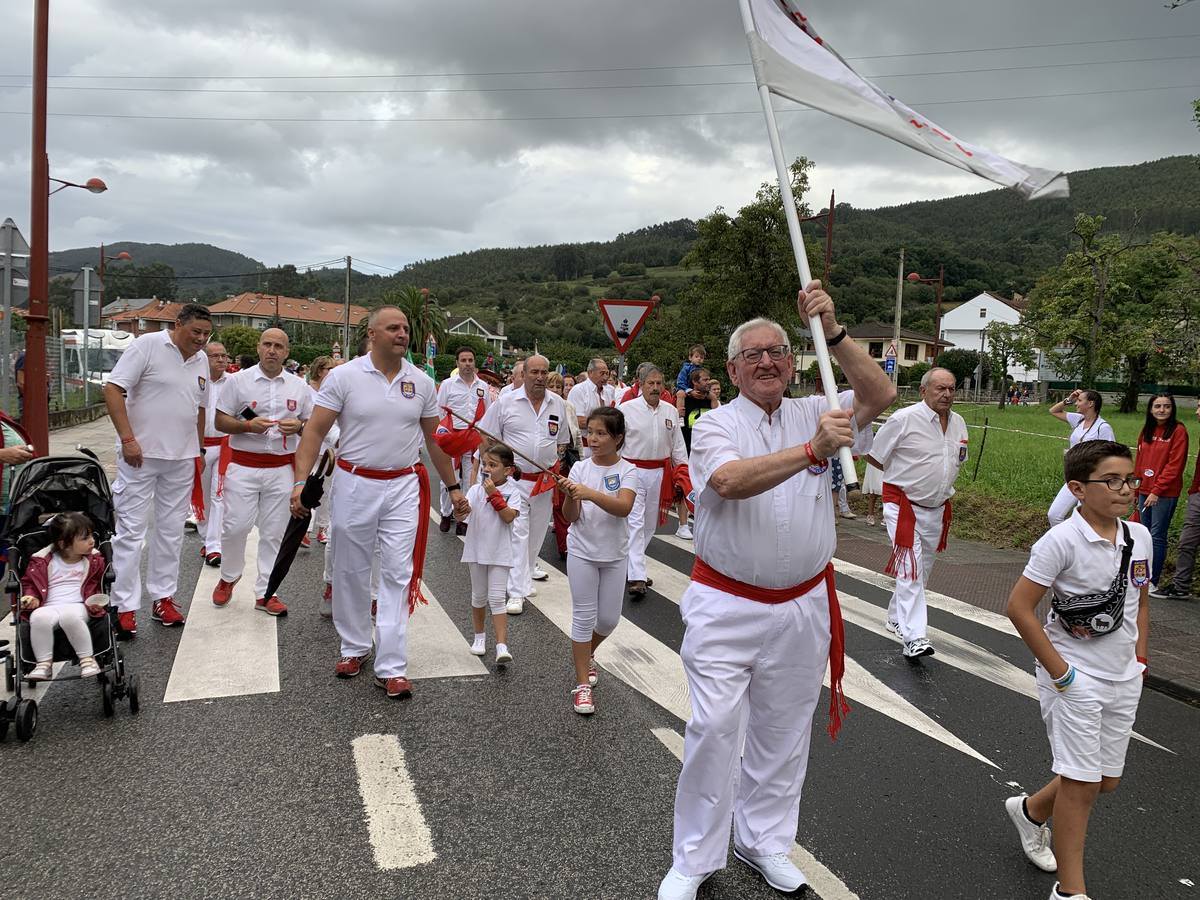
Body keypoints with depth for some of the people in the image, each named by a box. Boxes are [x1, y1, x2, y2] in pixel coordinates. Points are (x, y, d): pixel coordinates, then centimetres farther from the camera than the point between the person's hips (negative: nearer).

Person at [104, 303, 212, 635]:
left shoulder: (201, 361, 11)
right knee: (131, 529, -2)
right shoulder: (147, 346, -9)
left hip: (181, 458, 6)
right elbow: (113, 389, -13)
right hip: (140, 455, -6)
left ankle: (163, 598, 20)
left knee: (171, 530, 10)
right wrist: (127, 439, -18)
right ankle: (124, 606, 4)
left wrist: (199, 451, 19)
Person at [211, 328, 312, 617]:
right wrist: (247, 426, -16)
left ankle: (265, 593, 15)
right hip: (243, 466, -2)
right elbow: (220, 421, 2)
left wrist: (298, 426, -10)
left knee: (274, 533, 5)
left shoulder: (299, 387, 7)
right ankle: (228, 577, 25)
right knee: (236, 526, -2)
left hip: (281, 468, 2)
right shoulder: (239, 380, 2)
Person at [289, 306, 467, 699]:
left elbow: (435, 438, 13)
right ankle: (354, 647, 31)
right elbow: (315, 431, -7)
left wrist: (453, 487, 14)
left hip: (404, 486, 1)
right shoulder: (343, 376, -5)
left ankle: (391, 667, 2)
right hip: (355, 485, -1)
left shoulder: (421, 382, 4)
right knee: (351, 572, 11)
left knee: (399, 574, -2)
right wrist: (301, 481, -17)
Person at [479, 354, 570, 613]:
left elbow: (562, 441, 17)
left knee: (537, 532, 14)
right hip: (514, 478, -4)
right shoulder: (506, 402, -5)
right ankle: (517, 592, -10)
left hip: (545, 481, 4)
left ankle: (527, 573, 36)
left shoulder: (558, 404, 5)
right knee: (517, 532, -10)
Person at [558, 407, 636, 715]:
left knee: (609, 618, 11)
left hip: (614, 554, 1)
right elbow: (571, 516, -8)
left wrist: (590, 493, -37)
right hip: (582, 552, 0)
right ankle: (582, 685, 10)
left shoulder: (627, 470, -7)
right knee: (584, 616, 1)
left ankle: (585, 653, 41)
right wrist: (570, 495, -28)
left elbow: (624, 507, -25)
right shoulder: (581, 468, -4)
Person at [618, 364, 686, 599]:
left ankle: (632, 566, 31)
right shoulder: (627, 409, -5)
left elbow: (677, 445, 14)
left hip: (660, 473, 5)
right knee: (635, 523, -11)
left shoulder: (670, 411, 8)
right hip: (633, 471, -5)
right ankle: (636, 578, -14)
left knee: (649, 524, 14)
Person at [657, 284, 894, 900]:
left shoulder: (815, 413, 5)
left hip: (802, 607, 4)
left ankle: (763, 840, 35)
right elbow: (731, 481, -27)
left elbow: (879, 395, -11)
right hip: (727, 607, -3)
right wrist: (812, 449, -36)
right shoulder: (715, 426, -6)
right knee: (714, 728, -3)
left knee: (783, 733, 15)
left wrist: (832, 332, -20)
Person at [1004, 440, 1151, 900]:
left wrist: (1140, 657, 10)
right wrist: (1058, 671, -16)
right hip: (1075, 678, -6)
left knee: (1107, 780, 15)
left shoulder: (1139, 537, 0)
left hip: (1123, 678, 7)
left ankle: (1031, 811, 42)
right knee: (1082, 783, 0)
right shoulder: (1062, 541, -19)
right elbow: (1019, 606, -20)